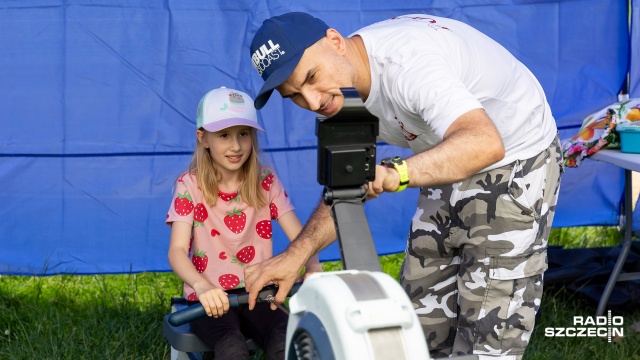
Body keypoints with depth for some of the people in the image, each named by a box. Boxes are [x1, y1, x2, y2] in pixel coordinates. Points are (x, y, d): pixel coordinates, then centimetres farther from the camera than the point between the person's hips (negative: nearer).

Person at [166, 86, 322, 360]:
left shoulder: (265, 181, 3)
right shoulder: (190, 186, -5)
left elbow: (299, 236, -5)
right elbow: (177, 250, -17)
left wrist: (313, 266, -30)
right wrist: (202, 286, -39)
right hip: (211, 300, -2)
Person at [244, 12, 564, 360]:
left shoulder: (407, 61, -36)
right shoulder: (343, 87, -10)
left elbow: (485, 143, -50)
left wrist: (396, 172, -63)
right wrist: (295, 255, -17)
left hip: (516, 160, -8)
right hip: (449, 167, 8)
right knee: (424, 318, 12)